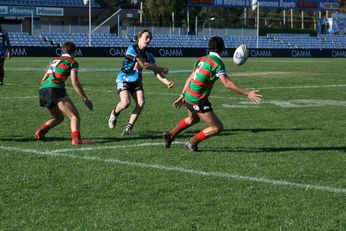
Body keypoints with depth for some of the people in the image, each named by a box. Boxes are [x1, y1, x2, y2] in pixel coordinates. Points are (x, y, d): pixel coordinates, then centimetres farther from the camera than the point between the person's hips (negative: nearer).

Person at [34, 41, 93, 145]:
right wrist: (85, 99, -2)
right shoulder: (72, 62, 8)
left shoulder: (55, 60, 29)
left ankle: (40, 132, 8)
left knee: (58, 117, 26)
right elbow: (75, 83, -3)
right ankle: (76, 138, -32)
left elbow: (43, 80, 30)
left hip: (42, 90, 7)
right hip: (55, 89, -7)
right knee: (75, 116, -9)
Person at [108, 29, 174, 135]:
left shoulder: (148, 55, 4)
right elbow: (143, 64, -20)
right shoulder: (132, 49, -14)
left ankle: (128, 127, -6)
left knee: (141, 103, -18)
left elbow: (156, 72, -3)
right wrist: (162, 69, -12)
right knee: (126, 102, -26)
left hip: (136, 82, 5)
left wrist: (166, 82, -22)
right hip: (124, 79, -5)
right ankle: (114, 113, 9)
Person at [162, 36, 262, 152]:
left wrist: (183, 95, 22)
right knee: (217, 127, 1)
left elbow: (190, 78, 14)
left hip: (188, 97, 9)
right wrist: (247, 93, -24)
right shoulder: (217, 63, -16)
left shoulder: (202, 59, 9)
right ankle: (192, 143, 10)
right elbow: (227, 84, -25)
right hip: (198, 102, -9)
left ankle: (170, 135, 44)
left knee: (193, 119, 38)